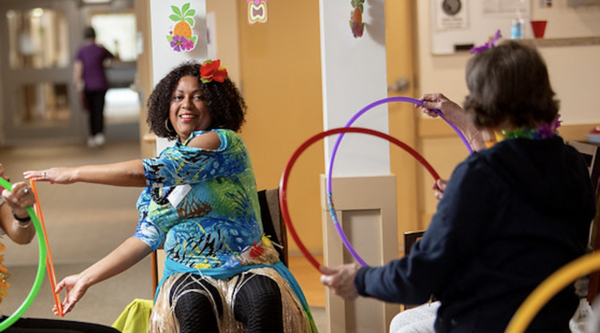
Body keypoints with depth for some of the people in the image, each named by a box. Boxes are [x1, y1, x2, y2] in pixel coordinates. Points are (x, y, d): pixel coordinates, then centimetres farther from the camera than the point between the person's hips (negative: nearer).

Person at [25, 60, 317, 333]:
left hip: (248, 269, -4)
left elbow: (146, 172, -16)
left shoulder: (224, 142, -6)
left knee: (263, 298, -37)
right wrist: (86, 279, 5)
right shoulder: (165, 165, 15)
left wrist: (75, 173, -10)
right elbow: (147, 237, 12)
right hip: (188, 276, 4)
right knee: (193, 303, -32)